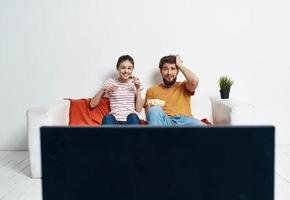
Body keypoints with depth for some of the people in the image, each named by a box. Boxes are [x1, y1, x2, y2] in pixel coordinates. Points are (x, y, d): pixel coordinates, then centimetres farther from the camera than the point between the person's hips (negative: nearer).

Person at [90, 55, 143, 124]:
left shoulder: (135, 83, 10)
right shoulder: (110, 82, 7)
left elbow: (138, 109, 3)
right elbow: (92, 104, 4)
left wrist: (138, 89, -4)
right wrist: (103, 90, -10)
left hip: (131, 121, 1)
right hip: (115, 121, 0)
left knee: (132, 117, -35)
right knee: (107, 118, -35)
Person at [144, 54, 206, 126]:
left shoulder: (183, 86, 23)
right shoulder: (152, 90, 20)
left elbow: (194, 81, -1)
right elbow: (149, 114, 12)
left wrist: (180, 64, 12)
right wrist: (153, 107, -13)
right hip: (164, 122, 0)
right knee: (155, 110, -34)